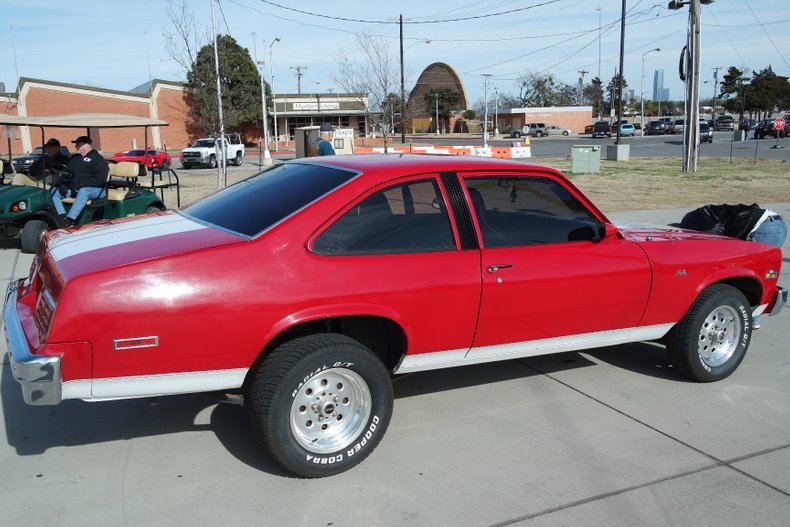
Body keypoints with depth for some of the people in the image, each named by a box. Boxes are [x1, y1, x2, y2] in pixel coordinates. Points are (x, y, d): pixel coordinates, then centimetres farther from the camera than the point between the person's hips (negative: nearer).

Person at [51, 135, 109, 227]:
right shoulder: (74, 158, 26)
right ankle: (62, 218, -31)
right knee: (54, 191, -12)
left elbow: (101, 178, -11)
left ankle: (70, 220, -49)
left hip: (93, 189, -7)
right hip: (71, 189, 7)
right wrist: (62, 184, 1)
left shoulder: (97, 158, 3)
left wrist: (82, 185, -19)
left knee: (83, 191, -39)